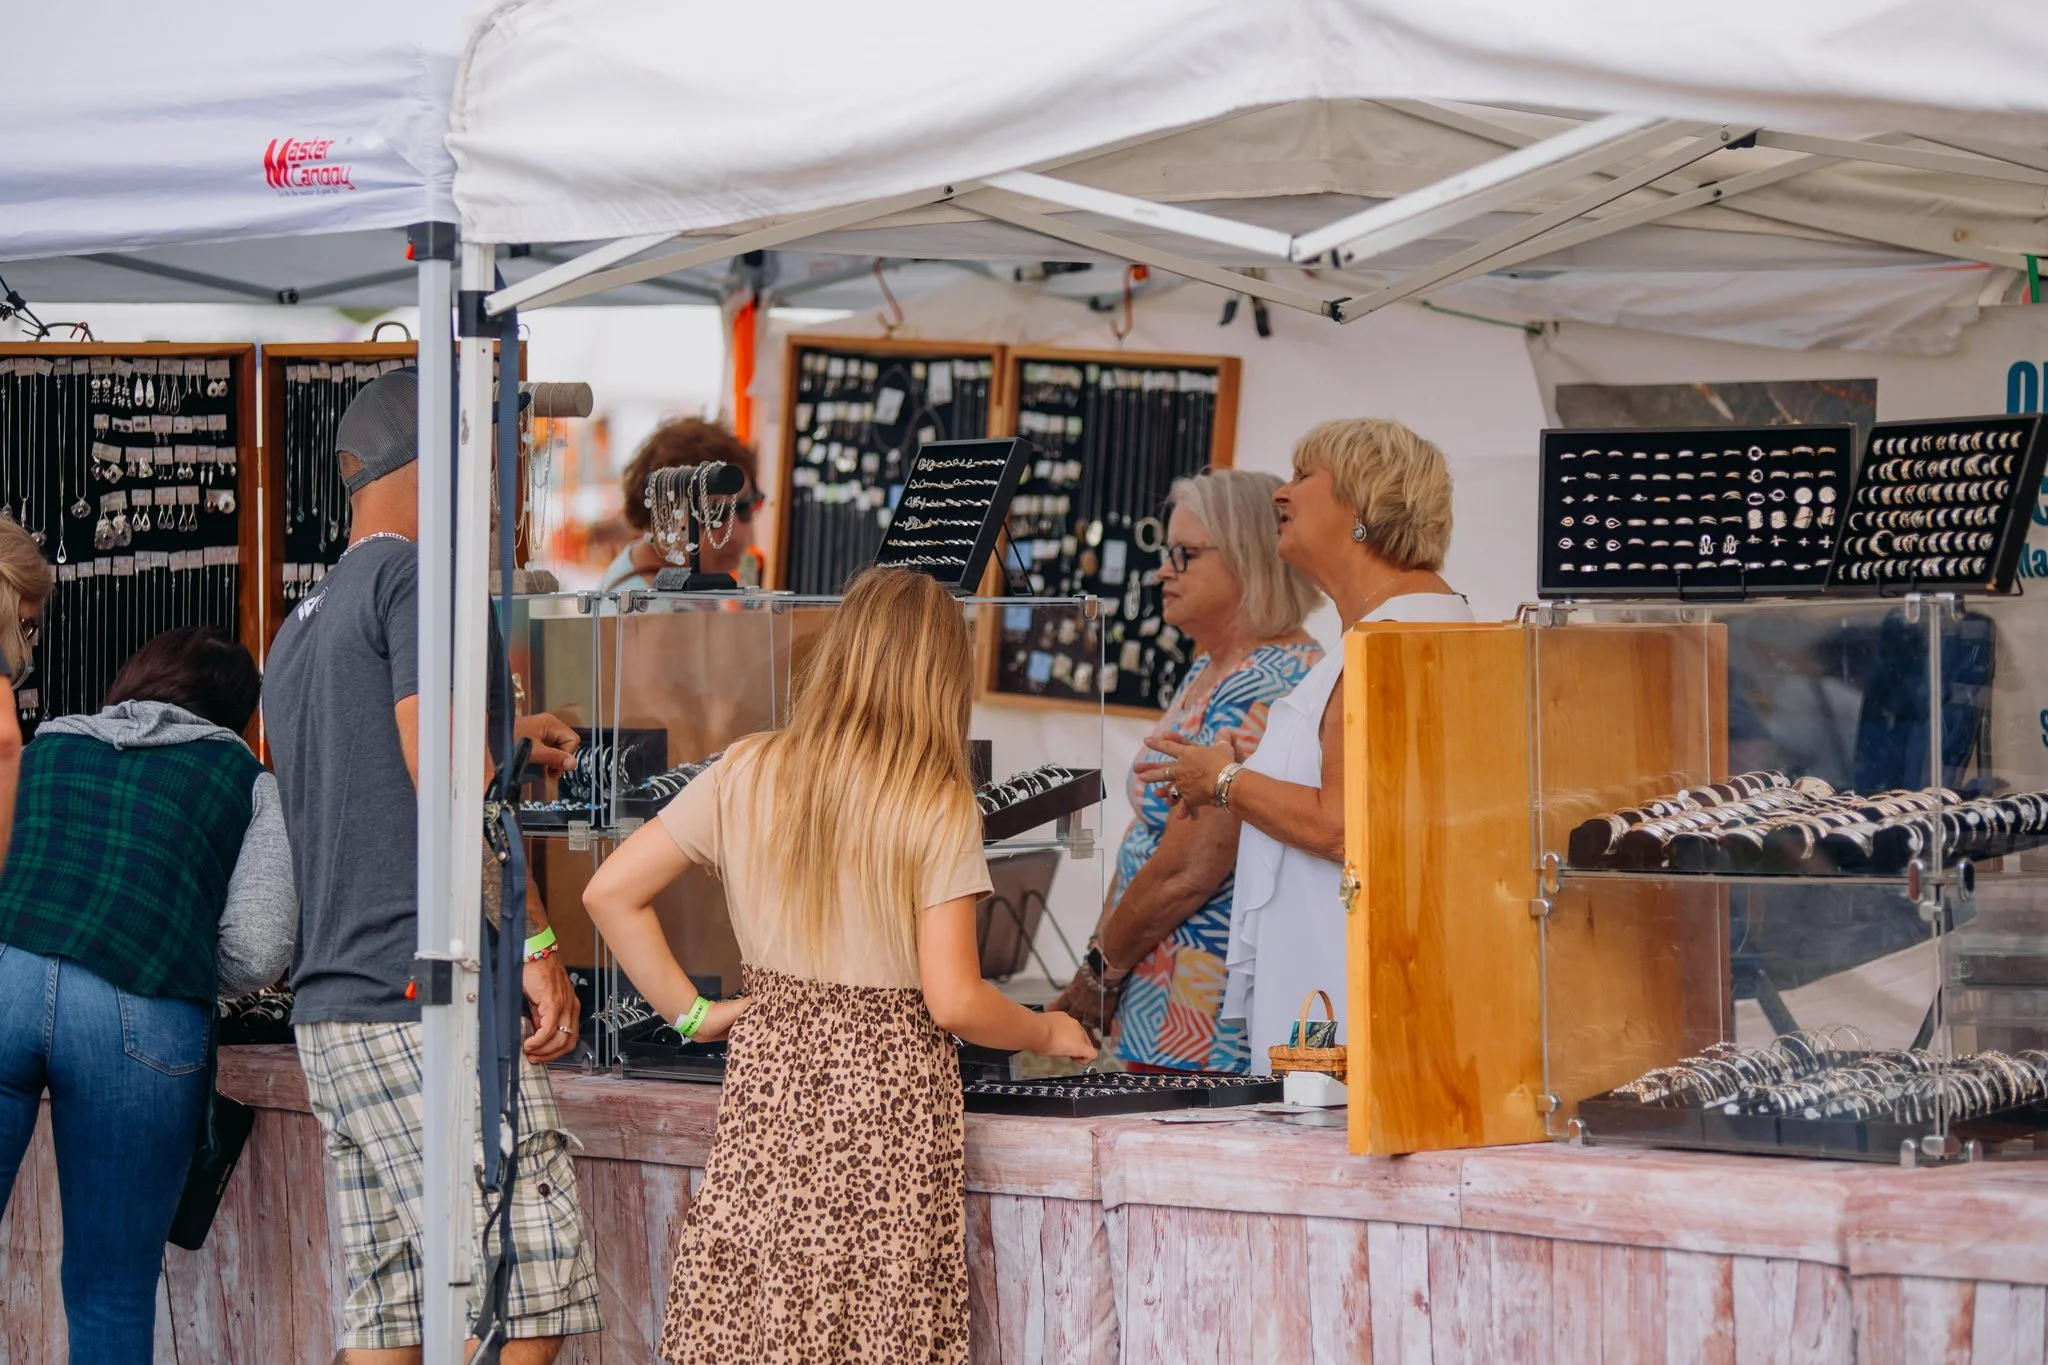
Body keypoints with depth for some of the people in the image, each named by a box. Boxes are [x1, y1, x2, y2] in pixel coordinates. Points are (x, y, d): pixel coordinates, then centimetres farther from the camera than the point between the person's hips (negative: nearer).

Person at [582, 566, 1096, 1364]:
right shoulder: (937, 806, -9)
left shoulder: (747, 775, 2)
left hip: (768, 1081, 4)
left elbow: (610, 892, 3)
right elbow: (954, 1003, -11)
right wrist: (1050, 1034, 7)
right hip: (889, 1112, -4)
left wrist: (691, 1012, 11)